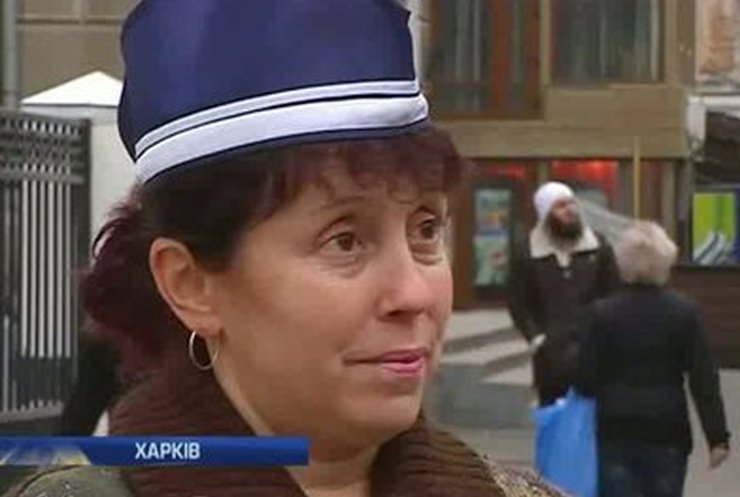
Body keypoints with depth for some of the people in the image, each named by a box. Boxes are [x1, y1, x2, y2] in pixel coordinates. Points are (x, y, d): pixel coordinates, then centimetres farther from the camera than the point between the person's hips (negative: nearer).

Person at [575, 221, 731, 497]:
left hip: (615, 432, 0)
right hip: (667, 432, 0)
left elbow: (585, 379, -4)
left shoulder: (601, 313, -5)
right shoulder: (685, 312, -5)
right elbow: (703, 379, -6)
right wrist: (717, 437, -3)